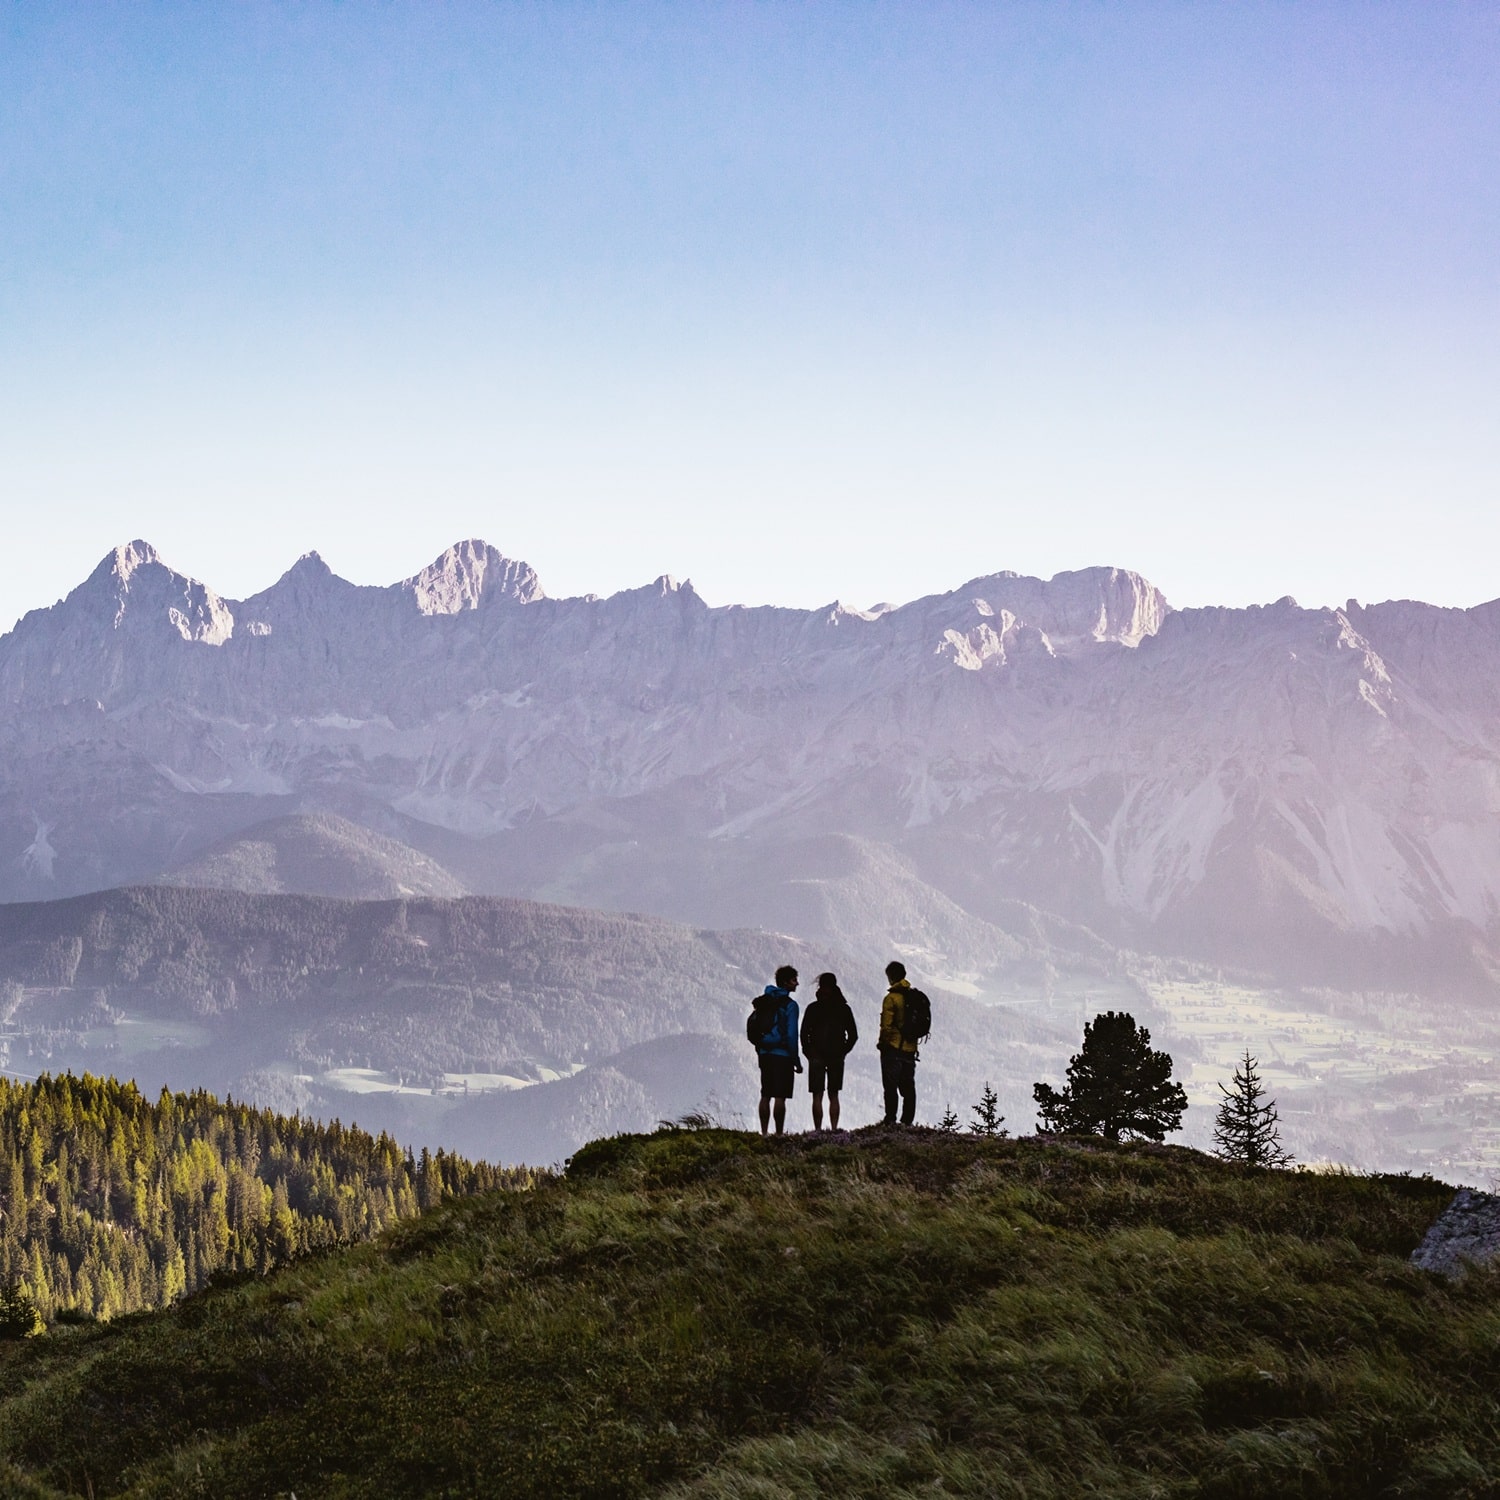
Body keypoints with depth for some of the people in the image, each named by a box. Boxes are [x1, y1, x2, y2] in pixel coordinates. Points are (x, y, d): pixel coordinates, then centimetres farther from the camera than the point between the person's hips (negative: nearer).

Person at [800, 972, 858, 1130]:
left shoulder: (813, 1008, -5)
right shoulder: (844, 1009, 3)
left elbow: (804, 1033, -5)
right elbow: (853, 1035, 5)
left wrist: (809, 1053, 6)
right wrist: (843, 1051, 13)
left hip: (817, 1057, -3)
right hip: (837, 1058, 3)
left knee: (817, 1096, -1)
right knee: (833, 1096, 9)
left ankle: (818, 1130, -7)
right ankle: (834, 1129, 4)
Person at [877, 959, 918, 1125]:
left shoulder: (892, 997, -13)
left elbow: (886, 1026, -16)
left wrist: (882, 1043, -2)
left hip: (893, 1049, -6)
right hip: (910, 1048, 6)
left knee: (890, 1087, -3)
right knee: (908, 1088, 11)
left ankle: (891, 1121, -7)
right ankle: (907, 1122, 13)